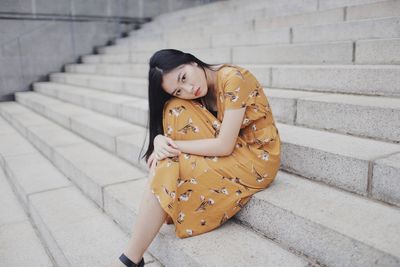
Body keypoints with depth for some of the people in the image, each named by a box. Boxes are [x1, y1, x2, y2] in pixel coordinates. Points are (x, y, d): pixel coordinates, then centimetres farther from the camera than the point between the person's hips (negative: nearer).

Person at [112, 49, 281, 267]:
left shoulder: (233, 78, -21)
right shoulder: (195, 92, 2)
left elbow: (224, 145, -24)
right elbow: (167, 128, 0)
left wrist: (174, 147, -19)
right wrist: (159, 140, -23)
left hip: (256, 158, -7)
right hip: (228, 152, 7)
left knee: (165, 172, -19)